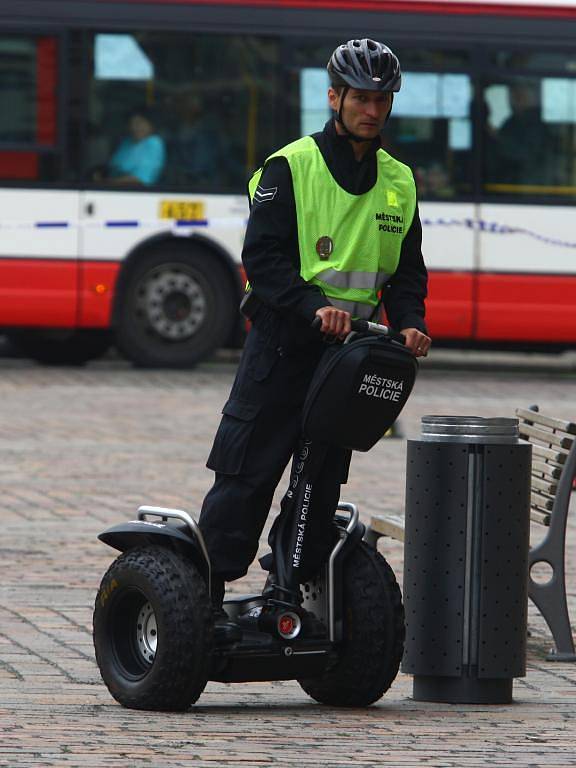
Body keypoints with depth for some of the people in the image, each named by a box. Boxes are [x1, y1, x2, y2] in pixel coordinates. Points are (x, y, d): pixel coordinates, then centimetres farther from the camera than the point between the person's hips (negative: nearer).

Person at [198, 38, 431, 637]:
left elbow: (407, 270, 15)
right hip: (284, 342, -5)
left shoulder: (399, 183, 13)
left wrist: (409, 323, -6)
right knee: (246, 475, -6)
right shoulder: (291, 167, -4)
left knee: (322, 482, 7)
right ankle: (207, 595, -3)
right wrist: (315, 308, -25)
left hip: (354, 347, 5)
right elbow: (263, 257, -11)